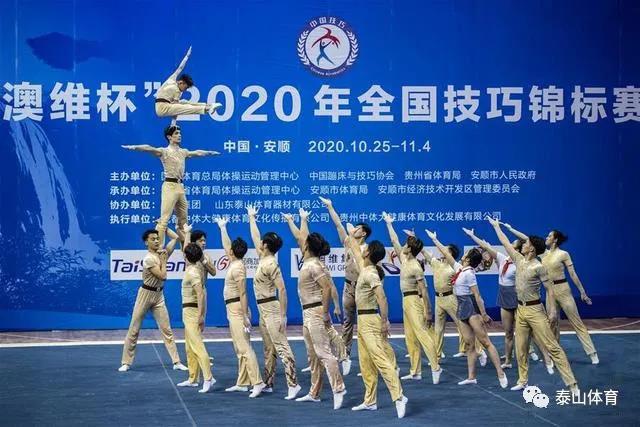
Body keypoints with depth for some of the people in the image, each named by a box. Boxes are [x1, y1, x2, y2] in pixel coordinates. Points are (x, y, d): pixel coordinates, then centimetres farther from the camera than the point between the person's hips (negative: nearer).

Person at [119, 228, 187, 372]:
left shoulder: (161, 253, 2)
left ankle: (176, 362, 3)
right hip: (146, 294, -6)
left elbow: (176, 237, 9)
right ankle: (126, 363, 9)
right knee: (134, 329, 2)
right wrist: (164, 259, -14)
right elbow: (163, 276, -24)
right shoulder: (149, 259, -19)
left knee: (166, 329, 3)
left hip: (158, 295, 6)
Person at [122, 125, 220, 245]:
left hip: (180, 186, 8)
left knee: (183, 221, 12)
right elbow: (149, 148, -22)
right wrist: (134, 147, -40)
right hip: (170, 186, -8)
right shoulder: (164, 151, -5)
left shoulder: (183, 152, 16)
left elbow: (197, 153, 35)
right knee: (164, 219, -14)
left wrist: (211, 152, 50)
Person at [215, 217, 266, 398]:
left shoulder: (237, 267, -16)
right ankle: (242, 383, 15)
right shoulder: (235, 263, 10)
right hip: (233, 309, 10)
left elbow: (243, 294, -20)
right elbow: (226, 245, 28)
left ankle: (257, 382, -20)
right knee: (240, 349, 11)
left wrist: (245, 316, -23)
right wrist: (222, 227, 36)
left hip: (237, 309, -10)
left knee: (244, 348, -15)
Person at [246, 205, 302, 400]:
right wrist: (251, 217, 33)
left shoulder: (270, 264, -17)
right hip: (263, 309, 10)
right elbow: (255, 237, 25)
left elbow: (282, 290, -21)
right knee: (269, 348, 13)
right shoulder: (263, 259, 8)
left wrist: (283, 316, -23)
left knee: (281, 346, -14)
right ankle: (268, 383, 19)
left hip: (272, 309, -10)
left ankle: (293, 384, -18)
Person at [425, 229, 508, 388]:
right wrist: (434, 240, 26)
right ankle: (471, 377, 8)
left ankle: (500, 373, -13)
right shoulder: (459, 268, 10)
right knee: (469, 344, 7)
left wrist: (484, 315, -18)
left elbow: (477, 295, -17)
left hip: (471, 308, -9)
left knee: (485, 342, -11)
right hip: (462, 309, 9)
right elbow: (446, 253, 20)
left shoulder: (468, 273, -15)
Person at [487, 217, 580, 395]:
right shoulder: (519, 260, 6)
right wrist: (496, 226, 25)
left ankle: (572, 383, -12)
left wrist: (552, 310, -20)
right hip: (520, 309, 7)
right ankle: (523, 381, 20)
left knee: (552, 346, -10)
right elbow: (506, 243, 17)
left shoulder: (538, 267, -14)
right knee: (520, 348, 9)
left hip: (535, 310, -7)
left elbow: (550, 289, -13)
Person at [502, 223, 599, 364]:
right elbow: (526, 239, 7)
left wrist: (582, 292, -7)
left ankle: (592, 353, -2)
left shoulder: (563, 254, -9)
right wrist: (510, 228, 7)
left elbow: (573, 274, -8)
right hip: (550, 291, 6)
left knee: (576, 322, -4)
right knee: (553, 323, 9)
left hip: (562, 289, -6)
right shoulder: (544, 253, 7)